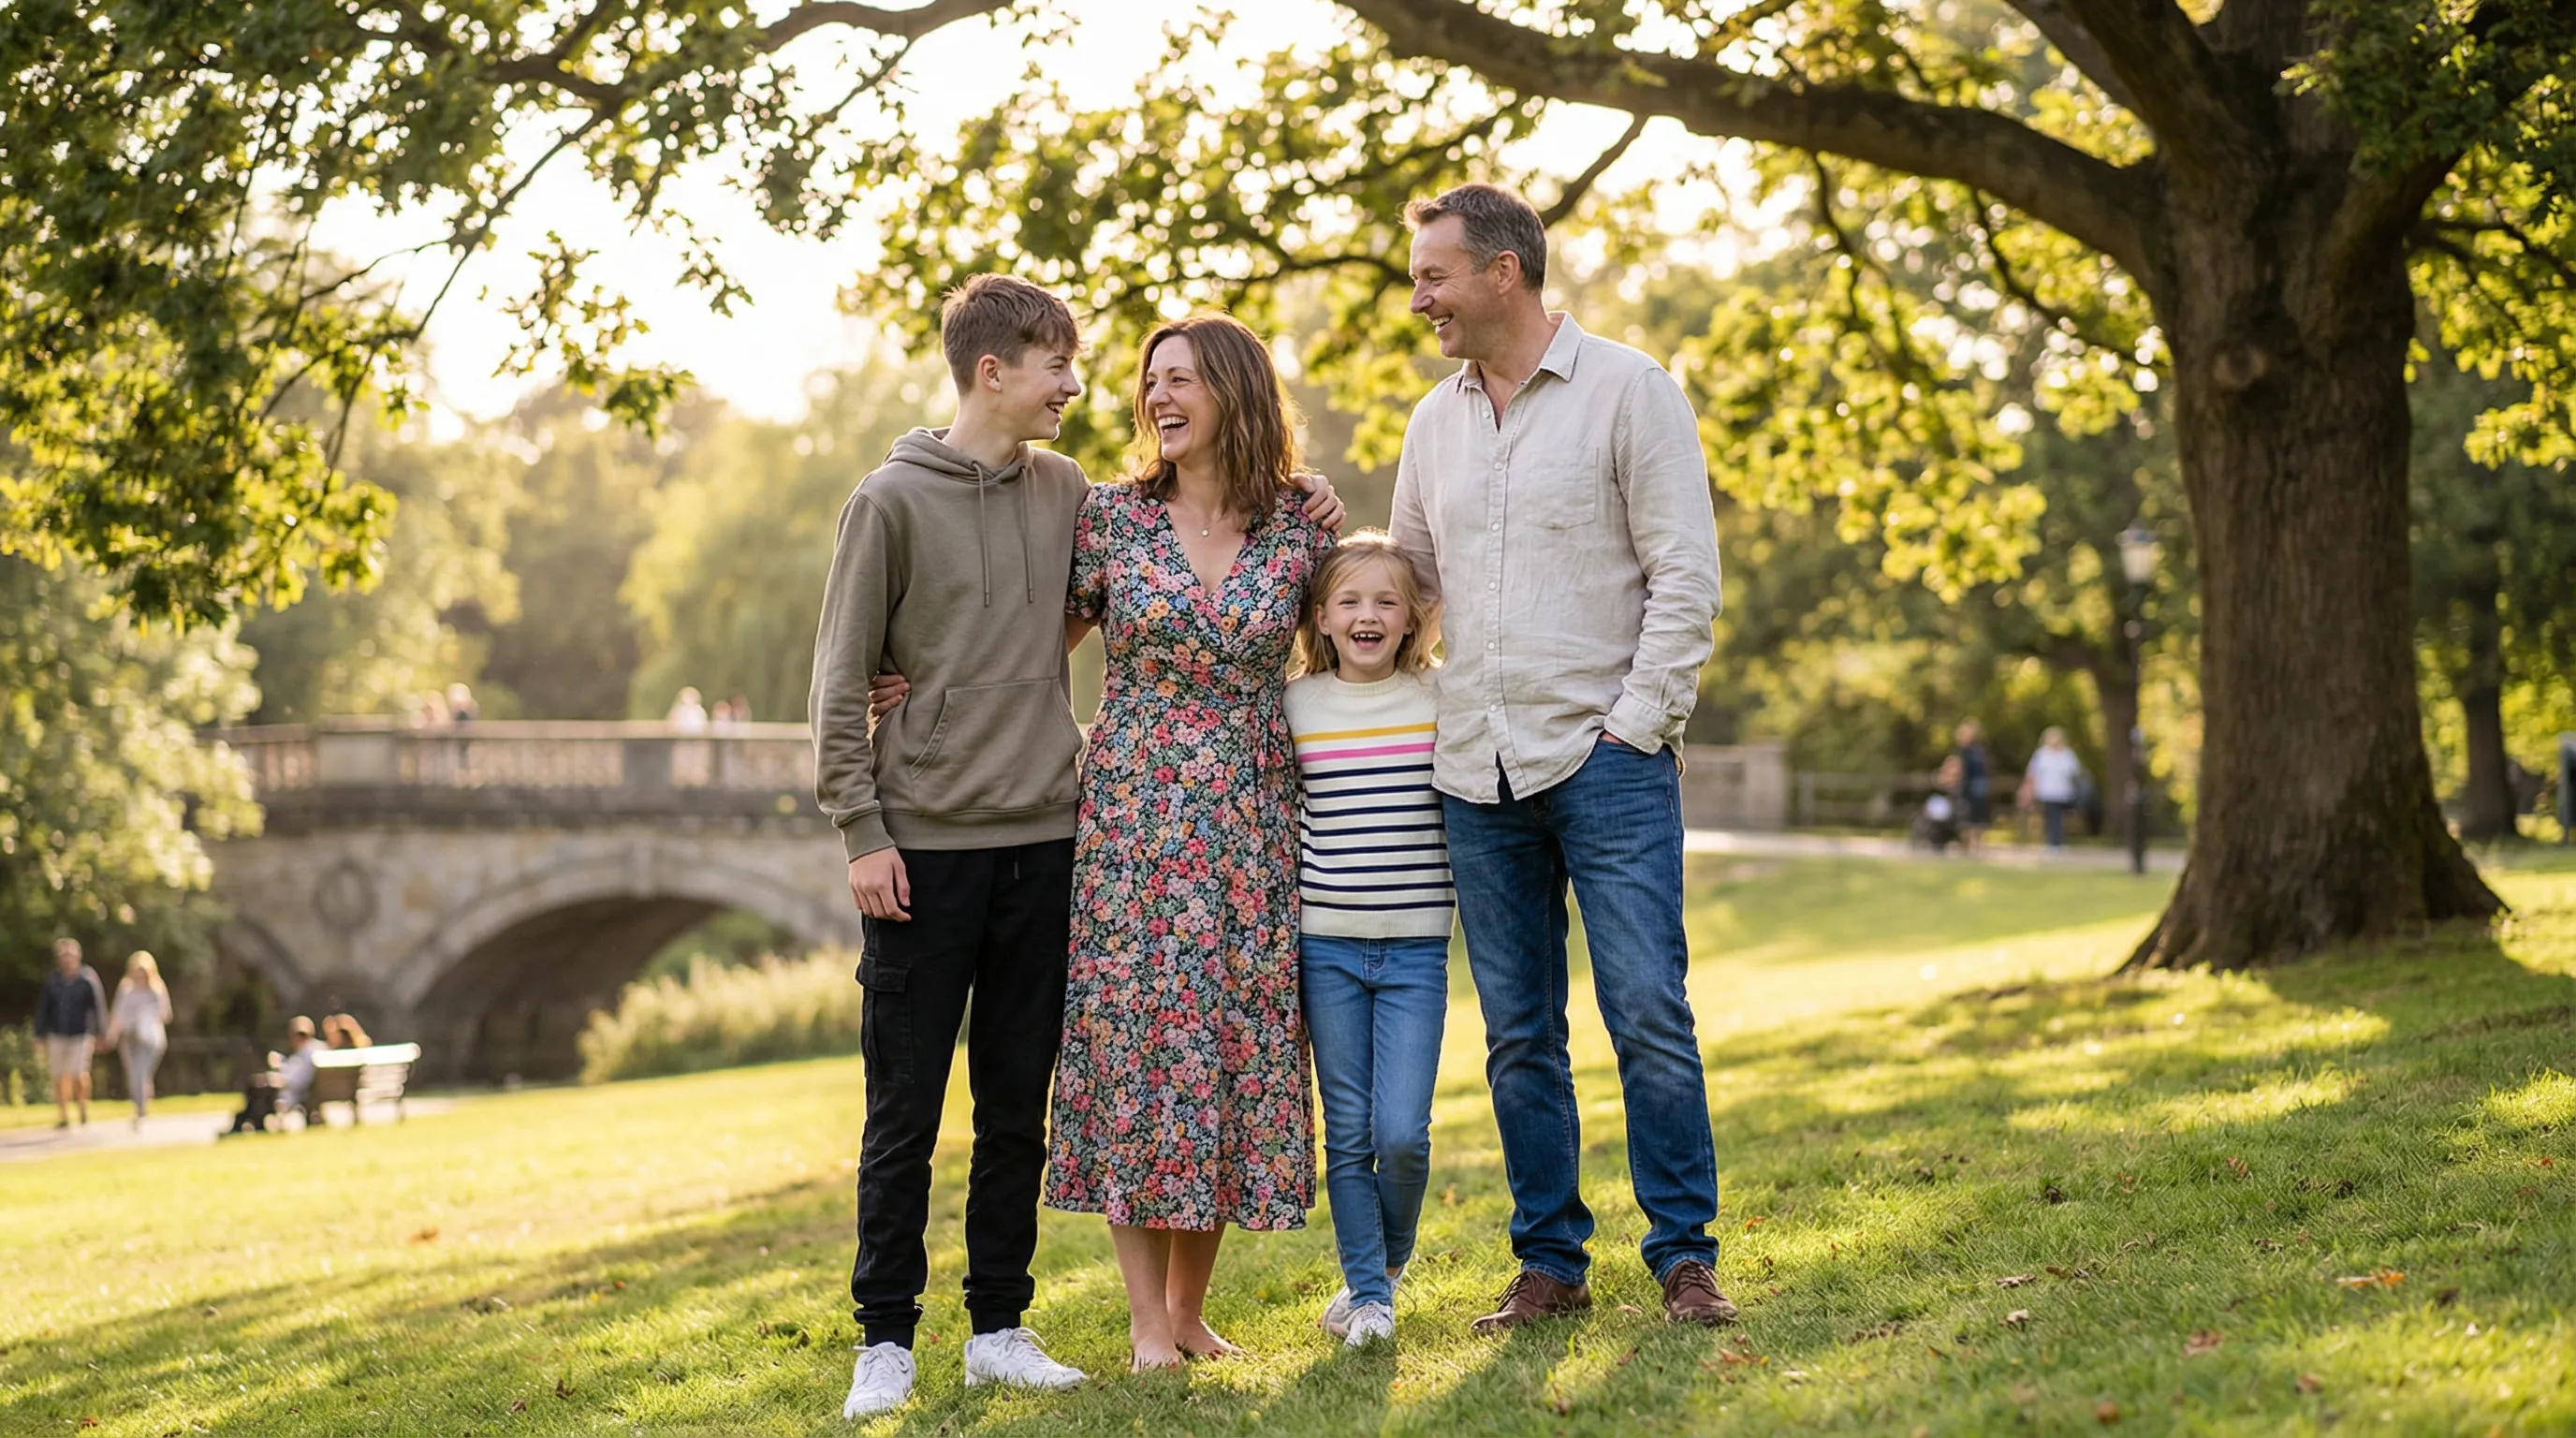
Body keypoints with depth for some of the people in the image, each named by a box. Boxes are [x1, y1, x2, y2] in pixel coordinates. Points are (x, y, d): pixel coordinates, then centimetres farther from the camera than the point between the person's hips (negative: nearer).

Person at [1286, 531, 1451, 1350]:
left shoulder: (1442, 703, -1)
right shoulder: (1294, 708, 1)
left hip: (1416, 950, -1)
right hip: (1325, 946, 1)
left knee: (1401, 1131, -7)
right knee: (1348, 1131, 4)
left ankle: (1392, 1257, 21)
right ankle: (1365, 1289, 18)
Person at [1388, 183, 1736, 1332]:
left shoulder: (1628, 391, -3)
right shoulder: (1435, 421, 14)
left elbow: (1685, 576, -6)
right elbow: (1405, 585, 23)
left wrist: (1635, 723, -11)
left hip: (1606, 761, -5)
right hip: (1478, 770, 5)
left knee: (1648, 1014, -7)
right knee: (1518, 1034, 8)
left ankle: (1684, 1256, 3)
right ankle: (1549, 1261, 17)